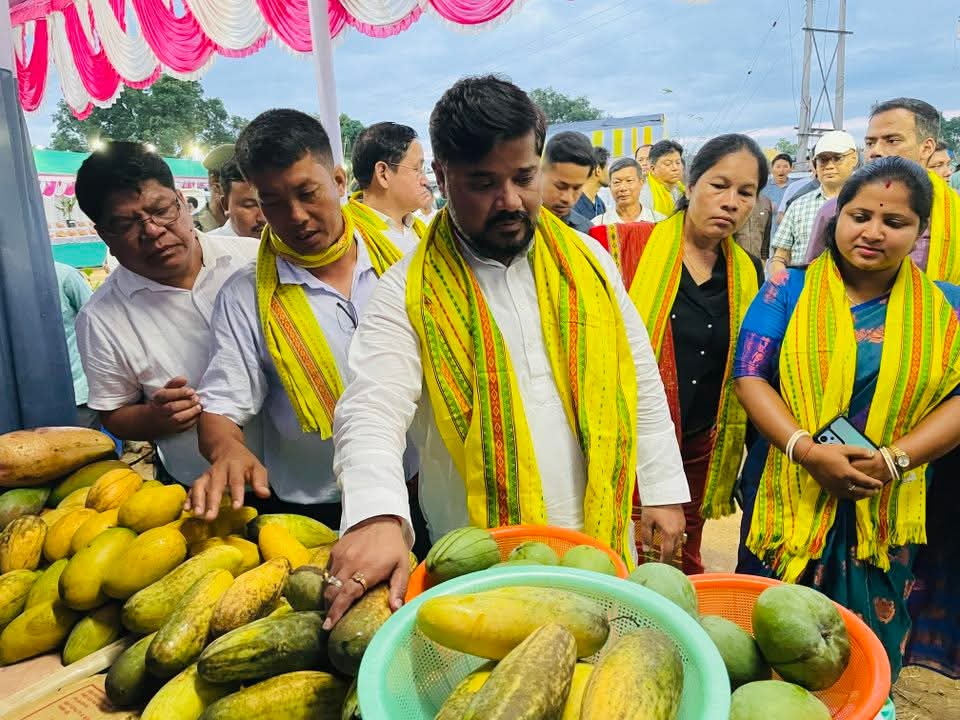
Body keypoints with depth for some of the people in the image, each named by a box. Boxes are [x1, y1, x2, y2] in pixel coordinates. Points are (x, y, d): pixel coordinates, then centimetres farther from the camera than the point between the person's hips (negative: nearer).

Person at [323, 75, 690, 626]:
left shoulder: (588, 260, 2)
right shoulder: (409, 291, -9)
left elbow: (641, 380, 7)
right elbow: (373, 412, -21)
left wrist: (663, 491, 6)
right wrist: (378, 518, -38)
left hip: (601, 541, 3)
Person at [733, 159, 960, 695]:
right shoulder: (790, 289, -1)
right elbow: (750, 374, -9)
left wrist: (894, 459, -18)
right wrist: (805, 449, -22)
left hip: (886, 508, 2)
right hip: (788, 495, -1)